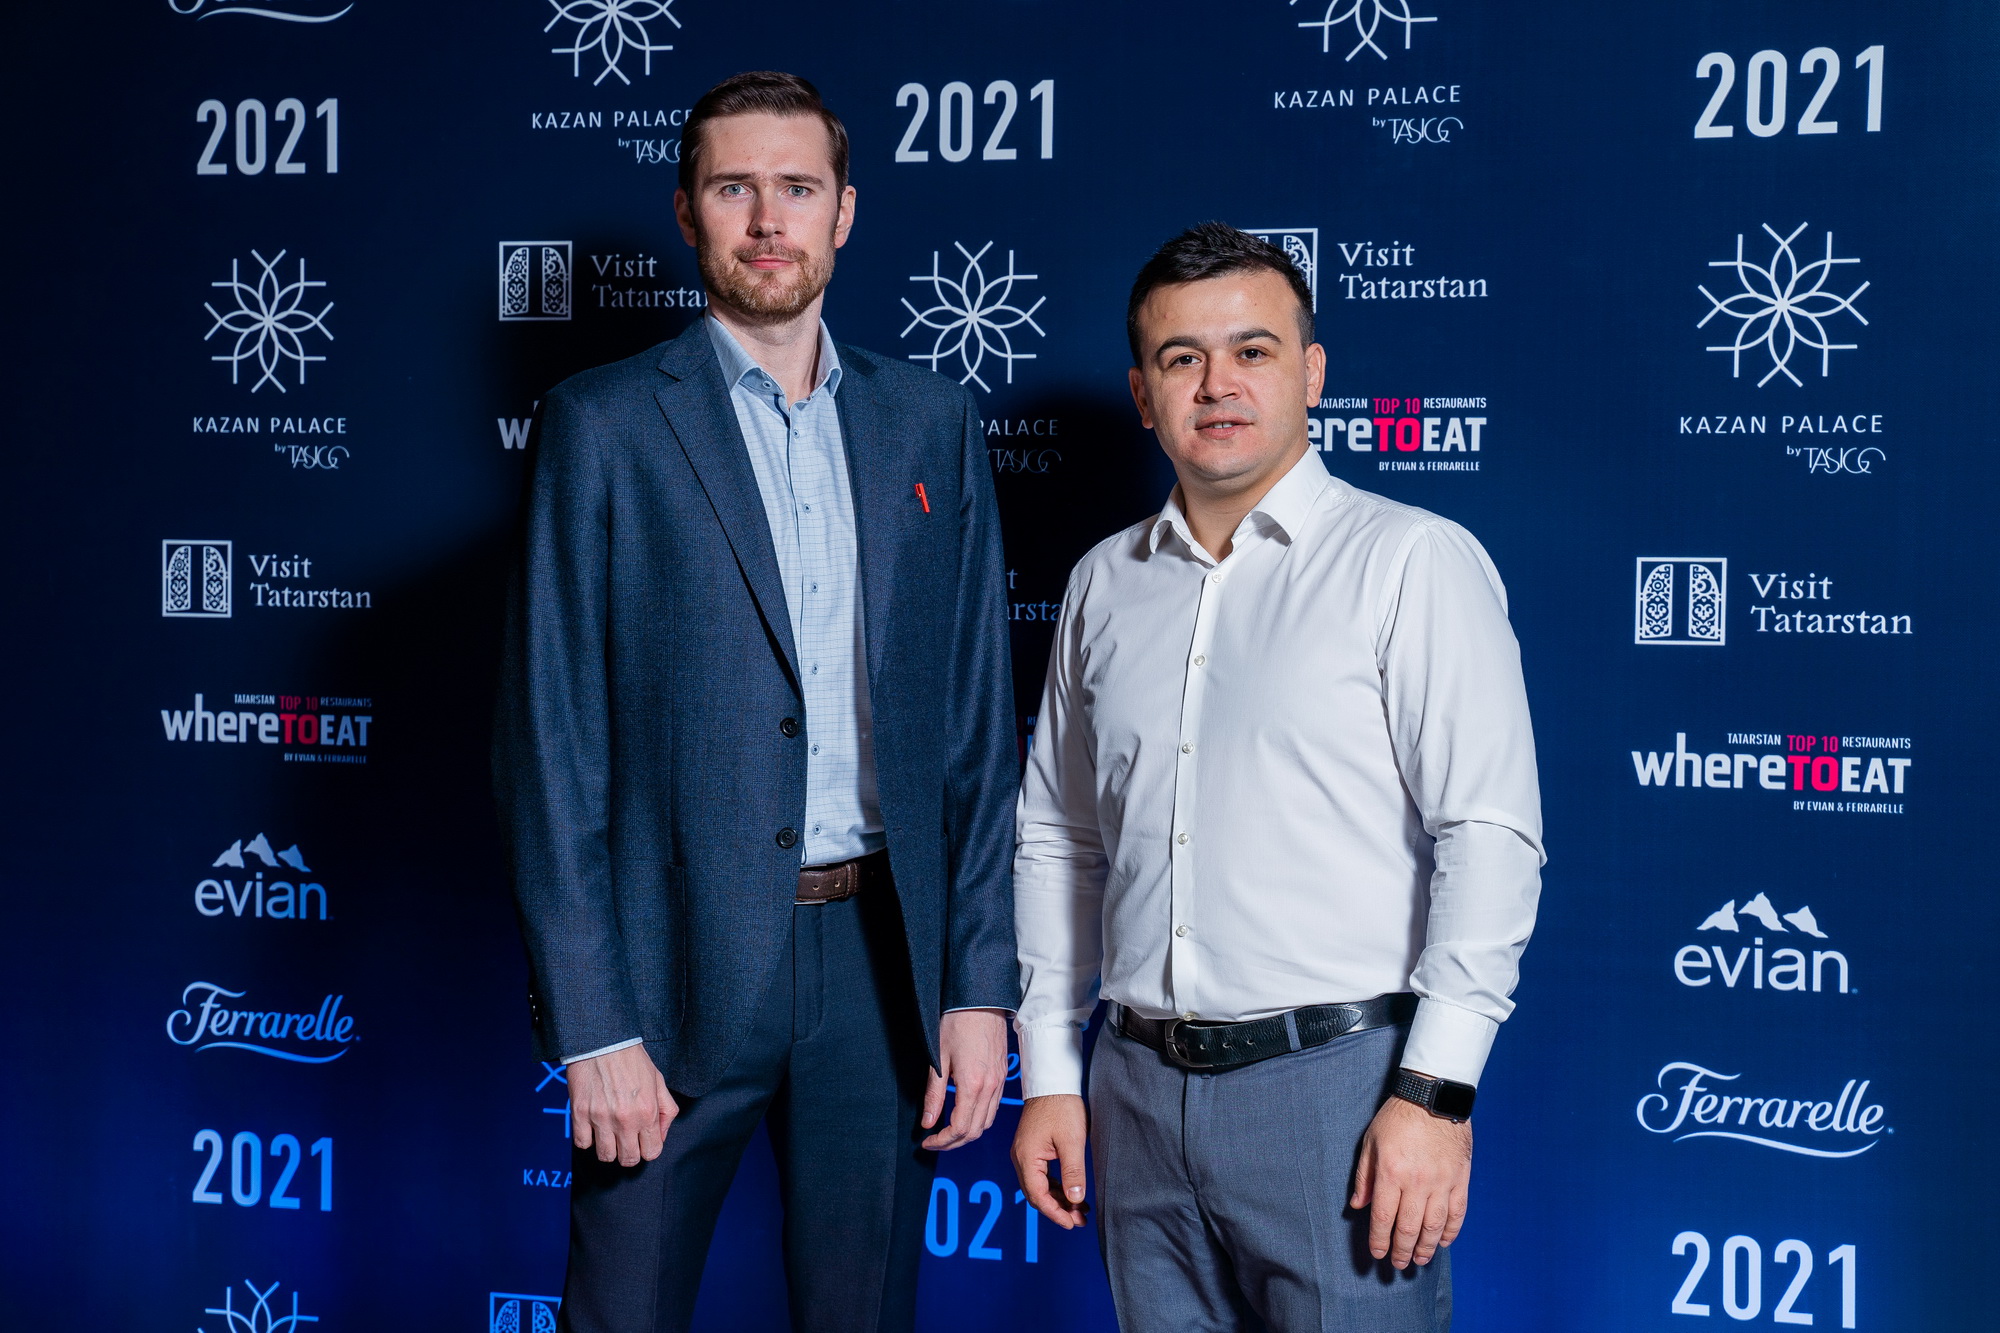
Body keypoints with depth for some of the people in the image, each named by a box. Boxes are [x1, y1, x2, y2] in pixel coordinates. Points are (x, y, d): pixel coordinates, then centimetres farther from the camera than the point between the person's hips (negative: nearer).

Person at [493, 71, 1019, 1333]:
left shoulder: (934, 423, 8)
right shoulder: (605, 425, -1)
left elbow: (978, 725, 8)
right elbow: (550, 745, -5)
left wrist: (981, 986, 2)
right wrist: (590, 1028, -10)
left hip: (881, 959, 3)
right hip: (678, 968, -2)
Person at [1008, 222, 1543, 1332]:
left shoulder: (1412, 561, -4)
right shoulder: (1104, 585, 12)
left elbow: (1490, 834, -10)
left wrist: (1435, 1092, -16)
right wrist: (1050, 1072, 13)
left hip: (1340, 1080, -5)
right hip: (1141, 1092, 5)